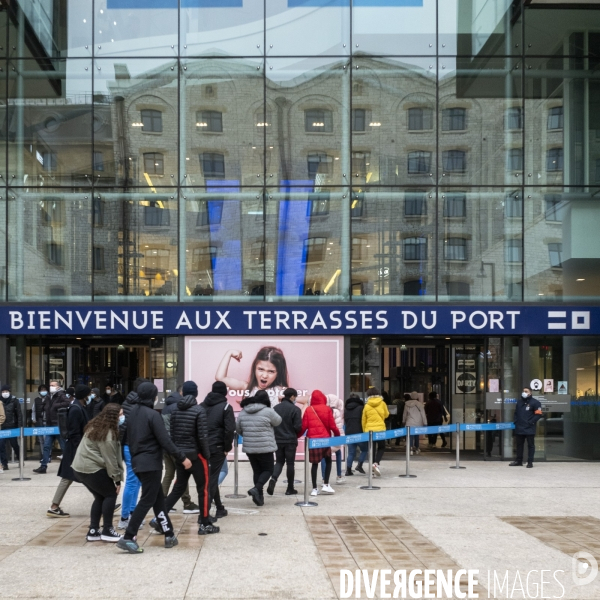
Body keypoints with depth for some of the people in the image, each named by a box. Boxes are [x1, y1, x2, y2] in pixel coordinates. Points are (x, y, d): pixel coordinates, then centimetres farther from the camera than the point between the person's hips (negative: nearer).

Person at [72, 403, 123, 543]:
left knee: (100, 497, 17)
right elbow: (110, 459, -16)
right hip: (92, 469, -9)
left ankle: (93, 531, 17)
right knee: (111, 494, 3)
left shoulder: (96, 426, 13)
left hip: (79, 467, 9)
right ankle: (107, 531, 5)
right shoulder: (107, 433, -17)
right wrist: (117, 478, -8)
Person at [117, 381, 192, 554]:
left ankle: (169, 535, 18)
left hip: (137, 462, 8)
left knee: (158, 498, 14)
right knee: (147, 501, -4)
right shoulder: (152, 415, -16)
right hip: (151, 463, -8)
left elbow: (126, 435, 13)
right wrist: (182, 458, -10)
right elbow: (165, 441, -18)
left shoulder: (131, 412, 8)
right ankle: (128, 538, -9)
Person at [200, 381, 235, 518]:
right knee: (213, 478, -4)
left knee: (210, 477, 16)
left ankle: (219, 508, 24)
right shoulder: (226, 407, -4)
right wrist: (227, 447, -5)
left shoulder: (202, 406, 12)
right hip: (217, 447, -5)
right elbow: (230, 430, -14)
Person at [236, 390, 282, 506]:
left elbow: (238, 429, 12)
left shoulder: (243, 412, 5)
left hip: (249, 448, 5)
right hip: (265, 447, -5)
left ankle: (259, 496, 14)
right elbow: (278, 421, 3)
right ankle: (257, 488, -14)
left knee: (257, 471, 15)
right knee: (268, 469, 7)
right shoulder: (268, 411, -13)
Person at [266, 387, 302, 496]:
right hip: (290, 441, -4)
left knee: (279, 462, 14)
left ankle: (273, 479, -13)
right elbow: (298, 427, -13)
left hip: (277, 440, 4)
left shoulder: (275, 408, 3)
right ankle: (290, 489, 12)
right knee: (290, 463, 7)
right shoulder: (295, 409, -11)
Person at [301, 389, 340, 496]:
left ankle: (315, 488, 7)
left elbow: (304, 426, -2)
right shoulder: (327, 409, -2)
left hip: (312, 439, 1)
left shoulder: (308, 409, 1)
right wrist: (338, 434, 15)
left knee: (314, 463, 7)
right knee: (328, 461, 16)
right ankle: (326, 485, 7)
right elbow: (332, 425, -2)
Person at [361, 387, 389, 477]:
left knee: (372, 449, 10)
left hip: (369, 430, 1)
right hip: (380, 429, -1)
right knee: (381, 447, 10)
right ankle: (376, 463, -13)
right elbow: (386, 414, 13)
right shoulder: (382, 403, -1)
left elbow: (364, 420, 4)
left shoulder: (367, 406, 0)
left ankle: (374, 466, 9)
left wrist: (364, 431, 15)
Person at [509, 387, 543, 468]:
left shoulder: (535, 402, -6)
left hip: (529, 429, -6)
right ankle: (519, 461, 20)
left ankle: (530, 462, 3)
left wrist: (531, 422, -15)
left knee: (530, 445, 0)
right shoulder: (519, 402, 13)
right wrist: (516, 421, 9)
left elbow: (538, 414, -10)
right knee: (519, 445, 12)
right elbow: (516, 412, 23)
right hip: (519, 428, 6)